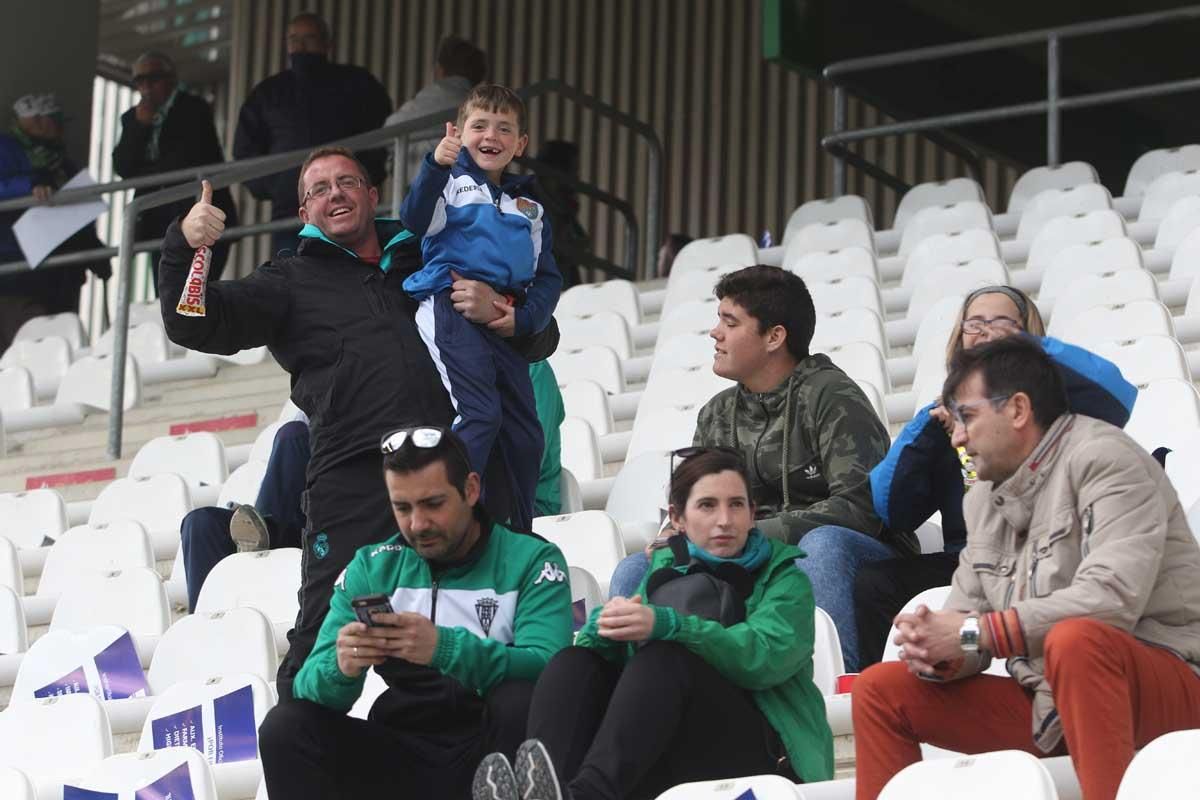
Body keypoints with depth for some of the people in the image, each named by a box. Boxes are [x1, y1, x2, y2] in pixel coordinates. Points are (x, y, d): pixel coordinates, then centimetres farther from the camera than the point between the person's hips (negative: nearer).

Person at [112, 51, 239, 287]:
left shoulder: (194, 108, -1)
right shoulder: (134, 118, 15)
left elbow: (188, 161, -10)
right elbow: (121, 166, 5)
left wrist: (141, 175, 1)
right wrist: (140, 125, -7)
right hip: (159, 222, 5)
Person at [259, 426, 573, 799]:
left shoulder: (530, 560, -1)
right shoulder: (371, 568, 9)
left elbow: (546, 669, -17)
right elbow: (313, 683, 0)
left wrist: (445, 648, -33)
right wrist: (340, 669, -25)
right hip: (404, 755, 3)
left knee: (520, 701, -33)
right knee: (285, 727, -18)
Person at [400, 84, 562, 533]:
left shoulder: (529, 209, 25)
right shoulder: (451, 182, 8)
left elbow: (548, 277, 20)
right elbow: (415, 221, -12)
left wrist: (524, 319, 0)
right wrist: (436, 165, -27)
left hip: (506, 325, 6)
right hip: (451, 308, -6)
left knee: (524, 432, 4)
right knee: (479, 414, -22)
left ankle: (520, 536, 14)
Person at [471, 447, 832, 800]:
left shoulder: (786, 581, 11)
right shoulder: (665, 570, 23)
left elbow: (764, 656, -13)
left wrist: (665, 625, -29)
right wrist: (605, 625, -19)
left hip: (761, 751, -4)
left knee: (664, 657, -30)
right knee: (576, 663, -18)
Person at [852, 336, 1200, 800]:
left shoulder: (1102, 459, -12)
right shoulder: (983, 499, 13)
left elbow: (1112, 598, -26)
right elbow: (965, 615, 12)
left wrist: (975, 633, -21)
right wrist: (934, 650, -14)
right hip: (1047, 702, 8)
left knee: (1074, 640, -38)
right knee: (880, 690, 3)